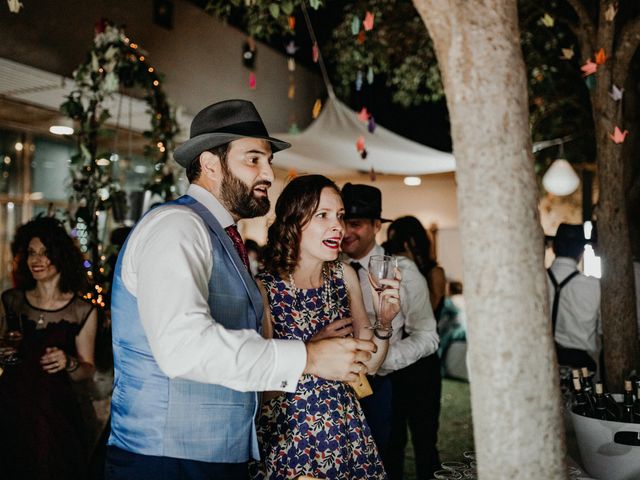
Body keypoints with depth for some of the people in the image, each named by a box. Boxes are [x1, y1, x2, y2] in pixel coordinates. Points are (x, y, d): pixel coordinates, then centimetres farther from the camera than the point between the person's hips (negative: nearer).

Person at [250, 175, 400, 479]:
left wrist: (384, 323, -14)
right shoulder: (264, 288, -18)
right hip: (289, 434, -4)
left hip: (345, 426, 5)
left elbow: (368, 363, 3)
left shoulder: (345, 276, -1)